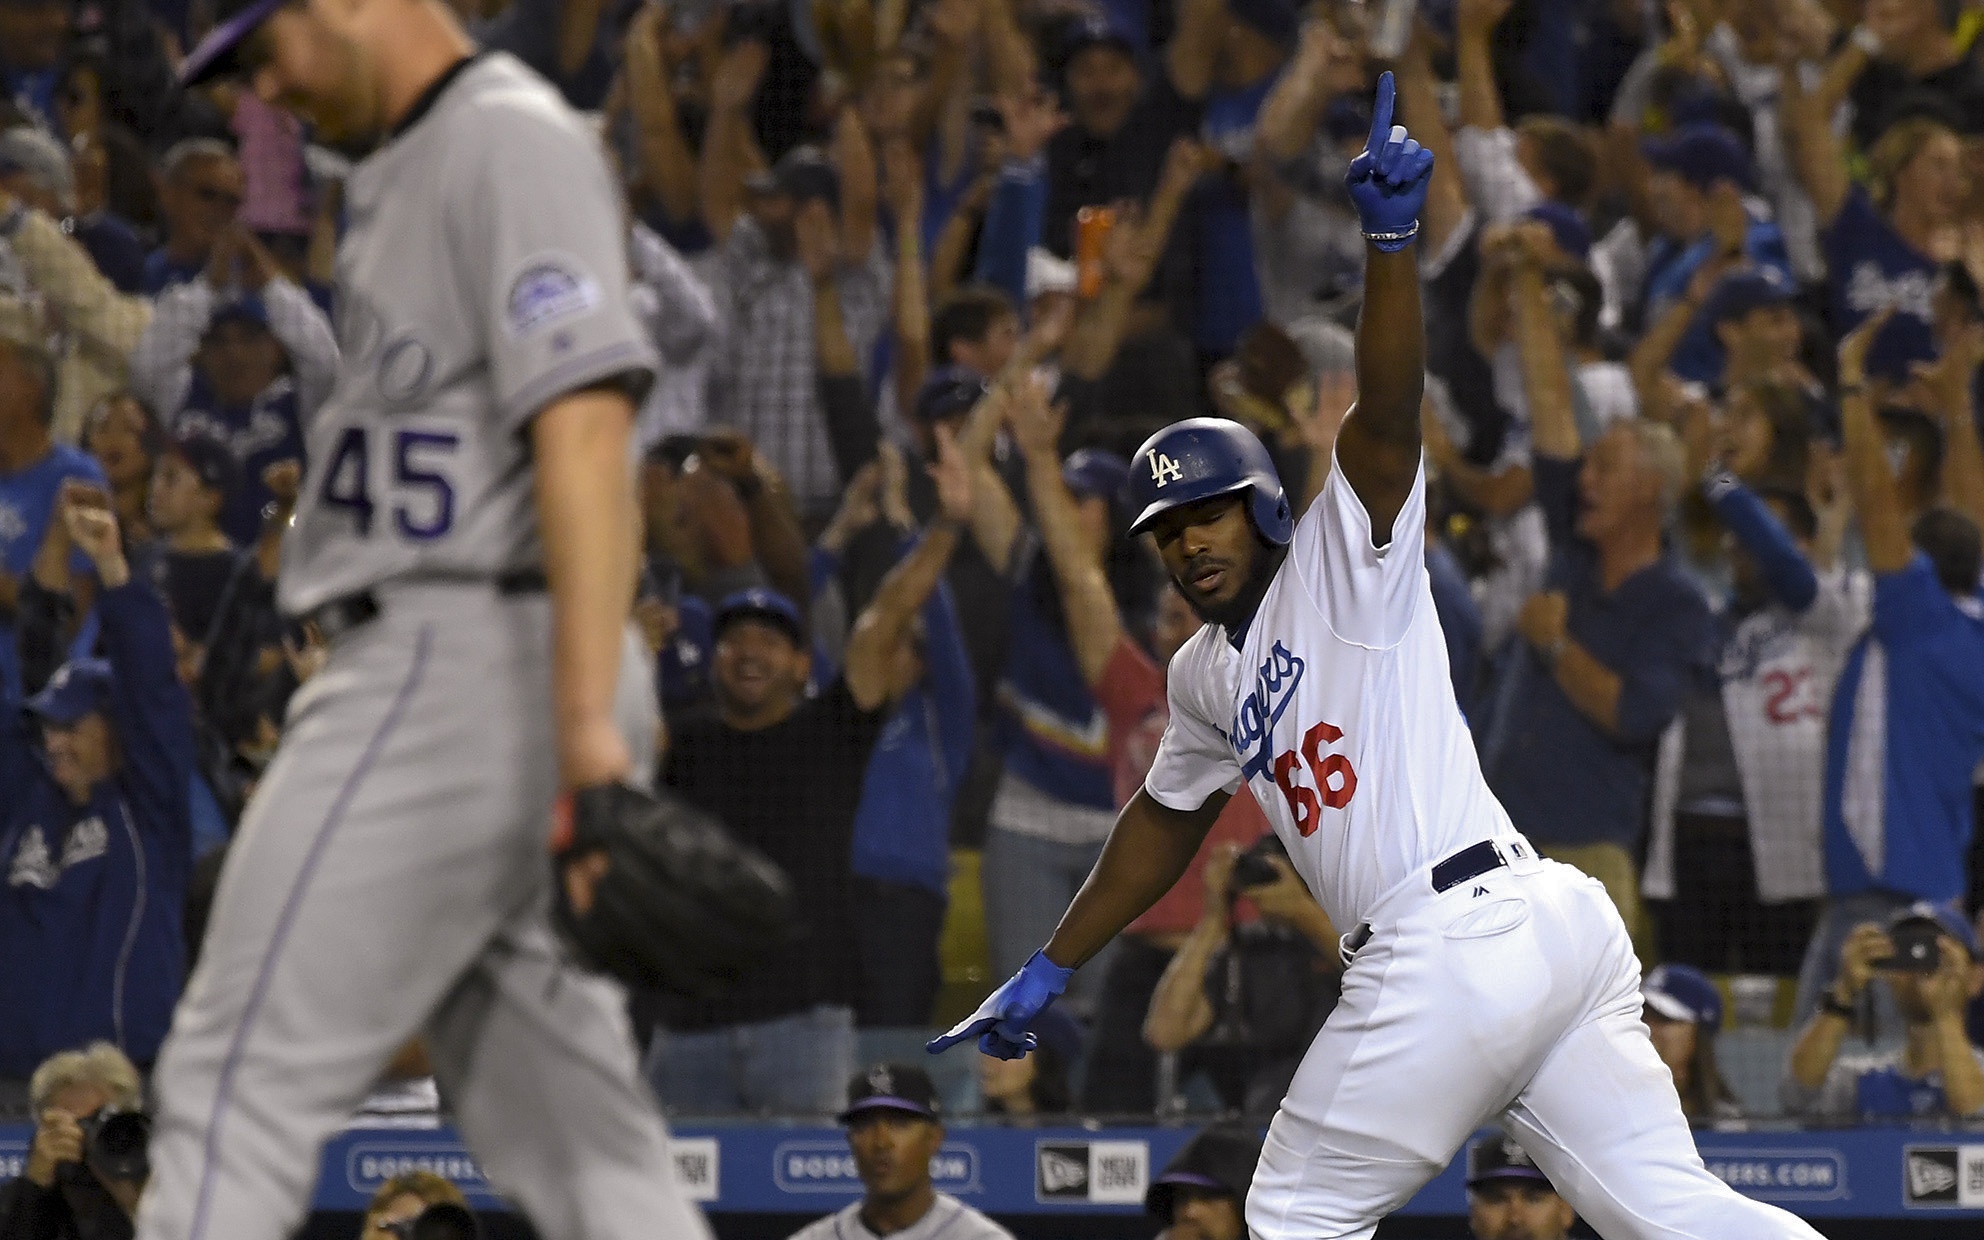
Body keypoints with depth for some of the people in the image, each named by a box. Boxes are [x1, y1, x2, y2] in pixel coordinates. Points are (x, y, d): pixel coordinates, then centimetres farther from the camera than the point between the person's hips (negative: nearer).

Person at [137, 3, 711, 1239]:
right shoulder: (402, 170, 22)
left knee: (243, 1079, -9)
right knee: (572, 1127, 6)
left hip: (464, 662, -10)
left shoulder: (514, 140, -10)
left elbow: (586, 429, -21)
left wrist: (589, 731, -30)